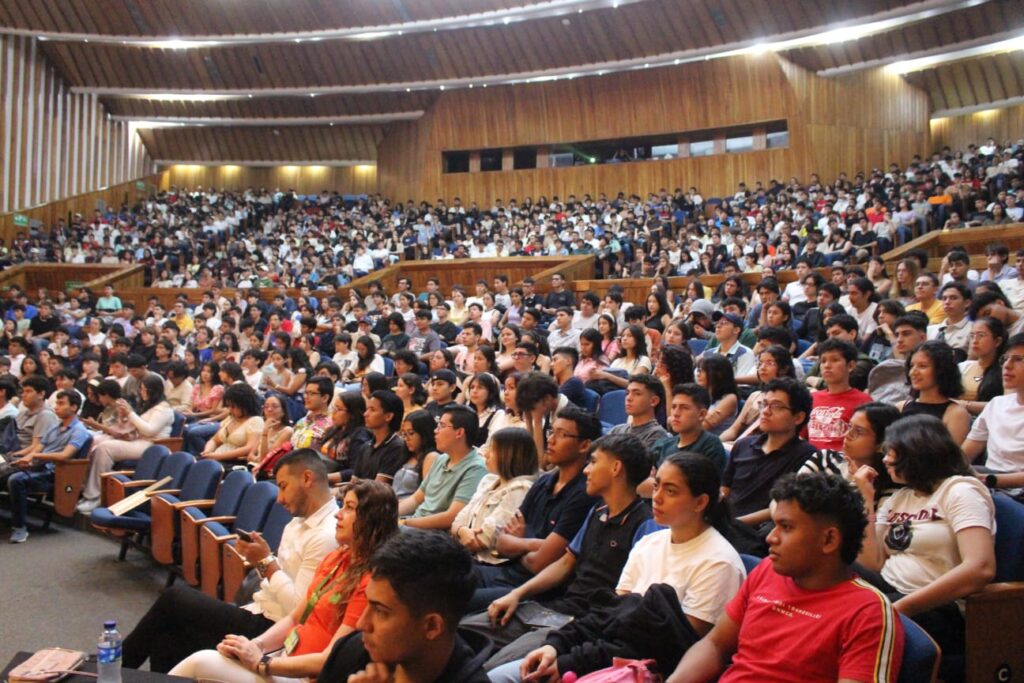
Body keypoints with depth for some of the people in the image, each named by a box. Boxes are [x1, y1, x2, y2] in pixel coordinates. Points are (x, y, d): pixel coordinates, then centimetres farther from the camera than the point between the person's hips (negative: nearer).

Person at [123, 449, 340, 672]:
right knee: (168, 637, 0)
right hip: (258, 614, 9)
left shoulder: (326, 536, -21)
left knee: (174, 598, -4)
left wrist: (266, 562, -15)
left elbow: (299, 609, -22)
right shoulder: (300, 521, 11)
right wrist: (261, 560, -3)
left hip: (267, 629, -9)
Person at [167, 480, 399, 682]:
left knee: (200, 664, -15)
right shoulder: (335, 559, 9)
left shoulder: (370, 581, -20)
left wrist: (261, 662, -16)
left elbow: (330, 661, -21)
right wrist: (255, 645, -5)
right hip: (284, 657, 8)